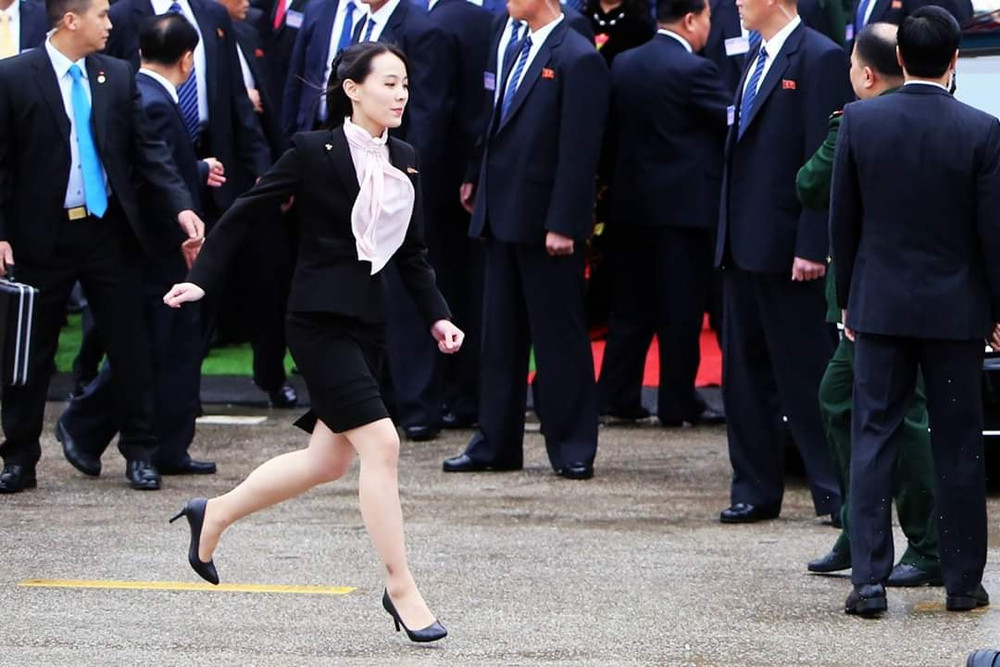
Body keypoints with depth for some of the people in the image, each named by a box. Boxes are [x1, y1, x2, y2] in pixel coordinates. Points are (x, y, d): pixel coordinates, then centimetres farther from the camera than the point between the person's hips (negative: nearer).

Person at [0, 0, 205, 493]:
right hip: (43, 234, -3)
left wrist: (181, 206, -8)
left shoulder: (117, 76, 4)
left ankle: (139, 453, 14)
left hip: (109, 230, 3)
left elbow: (148, 148, 4)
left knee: (130, 344, 3)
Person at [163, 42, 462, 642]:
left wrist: (438, 316, 4)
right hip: (320, 319, -8)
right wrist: (203, 279, -7)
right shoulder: (314, 151, -9)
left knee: (328, 461, 14)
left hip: (369, 321, 8)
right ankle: (401, 591, -8)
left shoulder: (405, 161, 9)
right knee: (380, 442, -15)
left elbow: (413, 252, 15)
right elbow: (246, 214, -3)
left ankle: (215, 514, 35)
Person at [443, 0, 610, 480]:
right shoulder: (520, 53, 14)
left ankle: (573, 450, 6)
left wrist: (563, 225, -20)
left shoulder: (577, 59, -13)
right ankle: (496, 444, 17)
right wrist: (486, 202, 13)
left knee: (559, 338, -1)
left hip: (546, 224, -9)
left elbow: (579, 151, -17)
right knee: (500, 337, 11)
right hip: (505, 219, 9)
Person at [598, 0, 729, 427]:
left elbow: (610, 133, 11)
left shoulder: (623, 66, 6)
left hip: (631, 200, 6)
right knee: (681, 309, 1)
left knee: (632, 304, 12)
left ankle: (616, 395, 13)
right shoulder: (694, 71, -15)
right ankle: (677, 403, 4)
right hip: (685, 203, -6)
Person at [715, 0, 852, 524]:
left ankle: (835, 490, 3)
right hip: (745, 245, 9)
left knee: (808, 373, -4)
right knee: (745, 373, 11)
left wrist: (812, 248, -19)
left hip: (787, 248, -9)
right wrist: (728, 237, 15)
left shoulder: (820, 60, -12)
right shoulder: (756, 59, 16)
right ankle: (756, 490, 17)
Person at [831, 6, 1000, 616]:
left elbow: (843, 221, 2)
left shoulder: (860, 121, -5)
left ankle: (869, 581, -1)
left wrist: (848, 299, 13)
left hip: (879, 306, 1)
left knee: (874, 438, 4)